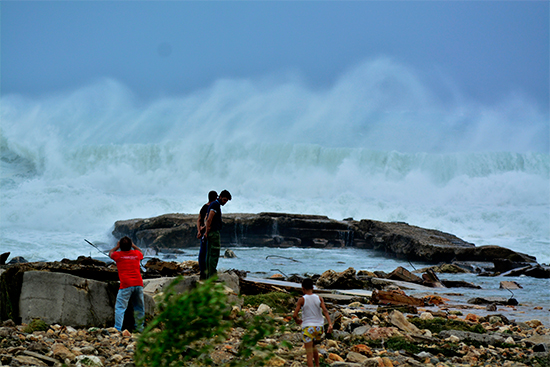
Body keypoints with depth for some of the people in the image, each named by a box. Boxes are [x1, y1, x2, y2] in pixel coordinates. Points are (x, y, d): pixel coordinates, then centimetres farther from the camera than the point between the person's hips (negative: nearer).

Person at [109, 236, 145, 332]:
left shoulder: (118, 255, 3)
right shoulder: (136, 253, 11)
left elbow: (110, 253, 27)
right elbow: (141, 253, 37)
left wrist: (117, 246, 37)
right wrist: (133, 245, 38)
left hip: (126, 285, -3)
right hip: (138, 284, 3)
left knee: (120, 307, -5)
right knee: (139, 307, 16)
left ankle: (117, 329, -16)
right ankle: (140, 327, 23)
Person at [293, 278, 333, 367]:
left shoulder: (302, 300, -8)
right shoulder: (319, 299, 2)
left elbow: (294, 315, -12)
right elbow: (325, 311, -12)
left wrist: (297, 320, 11)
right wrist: (330, 324, -21)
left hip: (307, 328, -4)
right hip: (319, 327, 4)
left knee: (309, 354, -2)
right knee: (314, 346, 31)